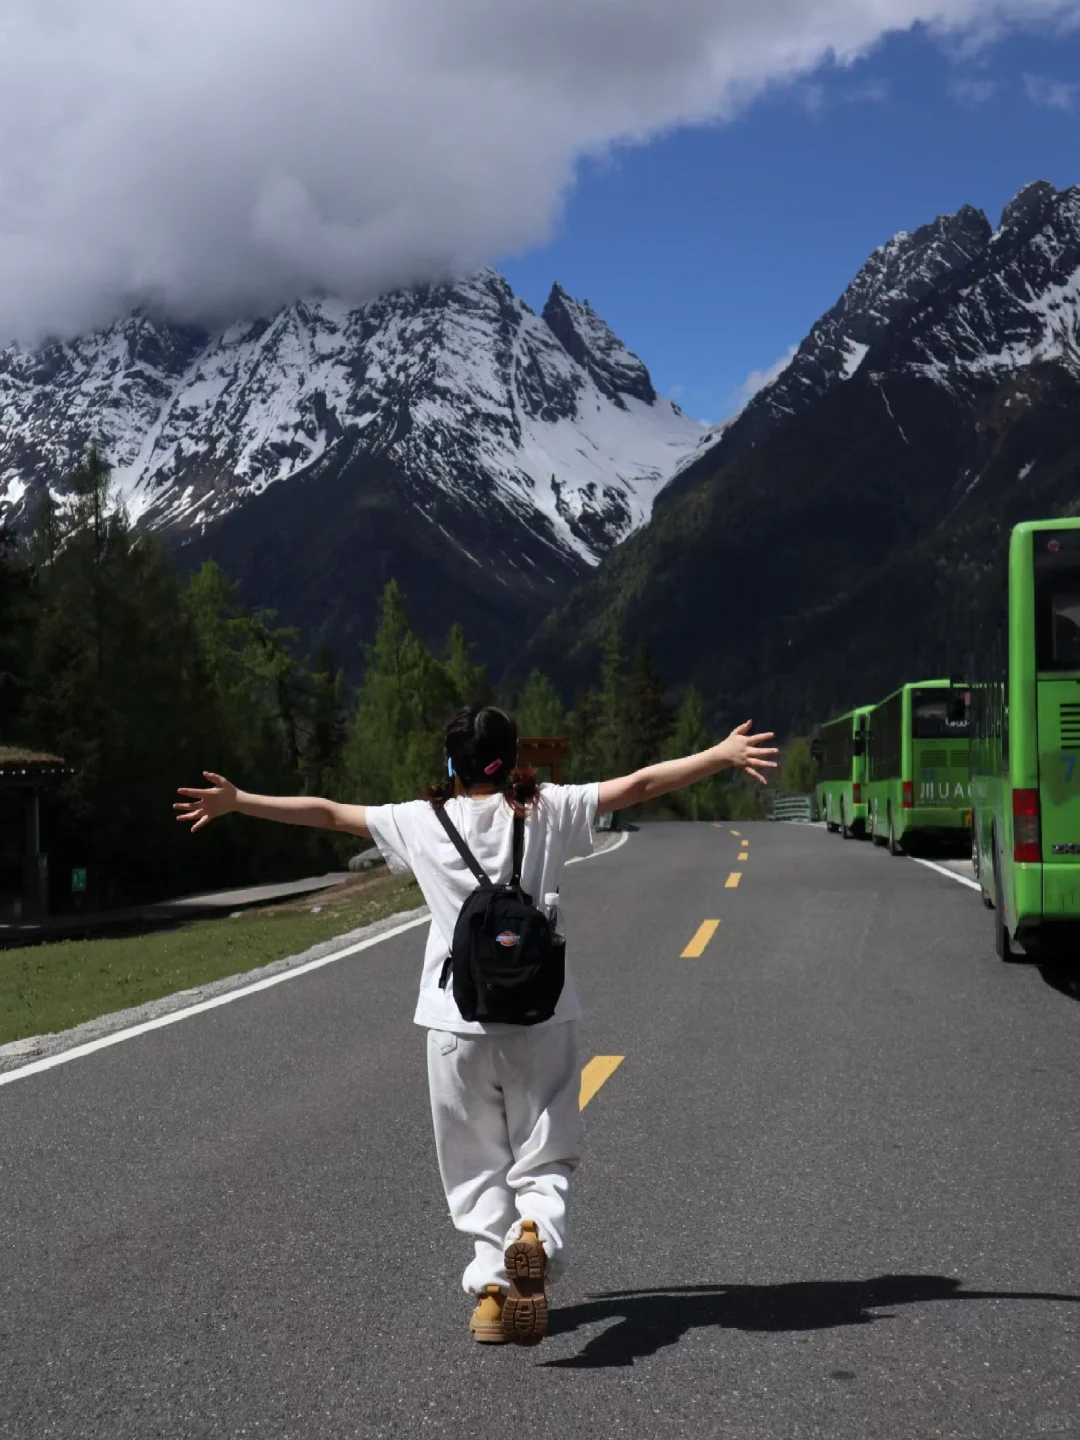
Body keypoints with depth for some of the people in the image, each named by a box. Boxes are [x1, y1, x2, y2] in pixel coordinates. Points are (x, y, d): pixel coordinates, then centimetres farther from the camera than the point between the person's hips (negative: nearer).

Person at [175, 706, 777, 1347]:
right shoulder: (549, 810, 1)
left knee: (477, 1163, 13)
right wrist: (724, 755, -1)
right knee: (545, 1157, 8)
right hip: (541, 1017, 0)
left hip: (457, 1022, 1)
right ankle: (537, 1234, -22)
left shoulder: (421, 822, 4)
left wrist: (236, 801, 21)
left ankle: (491, 1286, 3)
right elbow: (639, 784, -3)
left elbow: (327, 812, 11)